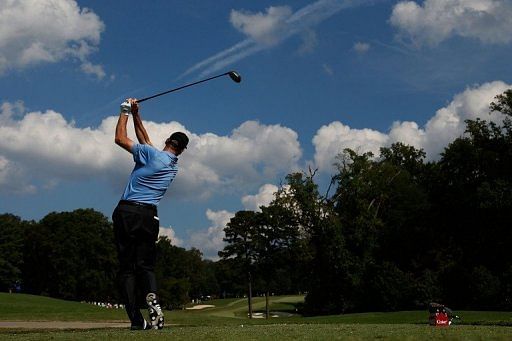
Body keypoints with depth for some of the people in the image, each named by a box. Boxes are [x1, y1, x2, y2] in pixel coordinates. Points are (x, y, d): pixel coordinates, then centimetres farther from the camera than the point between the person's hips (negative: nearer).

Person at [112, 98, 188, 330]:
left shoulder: (152, 154, -3)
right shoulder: (174, 167, 15)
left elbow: (120, 139, 0)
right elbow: (144, 139, 24)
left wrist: (125, 112, 11)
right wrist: (135, 115, 24)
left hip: (127, 212, -4)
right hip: (149, 215, 4)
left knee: (127, 267, -2)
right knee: (146, 265, 9)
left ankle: (136, 319, -8)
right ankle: (151, 297, -23)